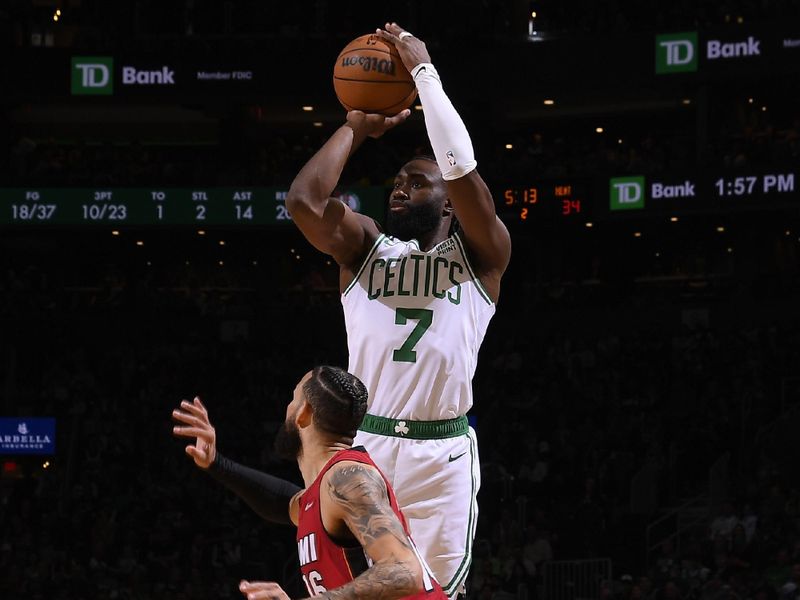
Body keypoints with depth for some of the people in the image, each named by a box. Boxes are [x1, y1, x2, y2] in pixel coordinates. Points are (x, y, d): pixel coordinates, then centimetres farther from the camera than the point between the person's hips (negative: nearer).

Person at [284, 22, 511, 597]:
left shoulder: (480, 256, 3)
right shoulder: (365, 248, 12)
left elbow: (461, 166, -14)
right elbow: (303, 199, -6)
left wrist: (422, 67, -9)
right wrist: (356, 128, 4)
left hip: (441, 456, -2)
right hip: (363, 446, 2)